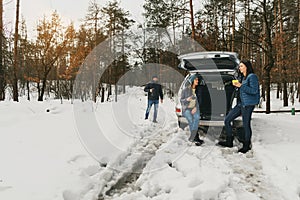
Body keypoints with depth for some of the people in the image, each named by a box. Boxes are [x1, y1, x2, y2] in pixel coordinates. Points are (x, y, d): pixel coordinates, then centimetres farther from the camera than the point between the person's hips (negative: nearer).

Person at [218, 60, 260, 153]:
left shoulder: (252, 76, -8)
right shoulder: (244, 78, 18)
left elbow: (254, 91, -16)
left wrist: (241, 86, -18)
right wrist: (237, 85, 7)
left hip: (248, 104, -9)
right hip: (241, 103, 9)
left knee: (246, 125, -2)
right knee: (227, 120, 6)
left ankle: (246, 146, 14)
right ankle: (229, 141, 15)